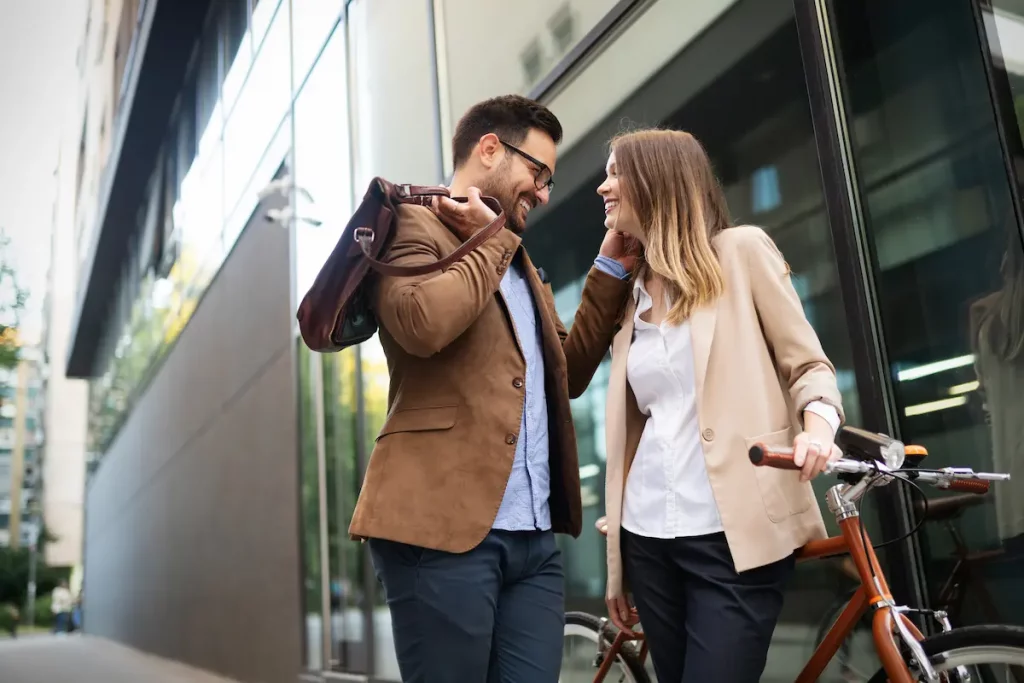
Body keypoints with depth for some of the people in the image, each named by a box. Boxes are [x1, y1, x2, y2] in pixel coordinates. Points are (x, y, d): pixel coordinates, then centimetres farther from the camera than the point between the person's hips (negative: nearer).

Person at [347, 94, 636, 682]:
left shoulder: (517, 261, 24)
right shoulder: (412, 222, -1)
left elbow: (568, 372, 21)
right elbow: (423, 324, -21)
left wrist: (611, 269, 16)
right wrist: (494, 238, -6)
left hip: (535, 536, 8)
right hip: (444, 526, -7)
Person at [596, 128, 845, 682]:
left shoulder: (741, 250, 2)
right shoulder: (628, 294, 14)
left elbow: (807, 364, 1)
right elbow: (628, 428, 14)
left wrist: (818, 425, -23)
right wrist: (616, 566, 14)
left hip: (735, 535, -5)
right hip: (648, 538, 5)